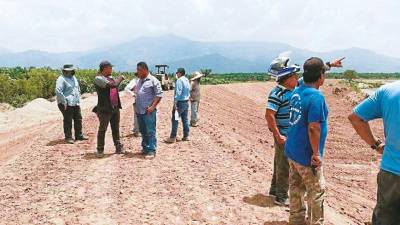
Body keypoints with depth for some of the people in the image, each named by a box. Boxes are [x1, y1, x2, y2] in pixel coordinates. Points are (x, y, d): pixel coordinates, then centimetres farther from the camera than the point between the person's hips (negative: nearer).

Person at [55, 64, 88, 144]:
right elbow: (58, 91, -19)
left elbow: (78, 89, 28)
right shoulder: (61, 79, -10)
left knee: (78, 119, 11)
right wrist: (64, 102, -20)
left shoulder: (74, 78, 17)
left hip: (76, 103, 8)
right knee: (68, 121, -4)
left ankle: (79, 135, 22)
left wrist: (78, 99, 19)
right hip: (67, 104, -8)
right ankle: (68, 137, 4)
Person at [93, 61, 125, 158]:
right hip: (105, 109, -7)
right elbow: (113, 84, -22)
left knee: (116, 129, 13)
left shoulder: (110, 77, 12)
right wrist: (120, 78, -8)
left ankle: (118, 148, 22)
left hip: (115, 108, 7)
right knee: (102, 130, 2)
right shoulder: (98, 78, -12)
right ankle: (100, 150, 13)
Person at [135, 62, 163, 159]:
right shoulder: (139, 81, 15)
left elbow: (159, 94, -10)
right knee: (143, 131, 15)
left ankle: (151, 150, 0)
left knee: (150, 131, -4)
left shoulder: (153, 80, -7)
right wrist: (136, 106, 13)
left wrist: (153, 106, -16)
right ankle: (145, 148, 26)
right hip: (139, 111, 8)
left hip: (148, 111, -7)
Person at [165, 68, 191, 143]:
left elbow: (178, 92, -20)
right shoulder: (187, 80, 11)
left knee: (175, 120, -4)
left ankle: (172, 137, -2)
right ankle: (186, 136, 17)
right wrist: (187, 98, 17)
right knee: (185, 119, 12)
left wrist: (175, 103, -18)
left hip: (180, 102, -9)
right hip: (186, 102, 9)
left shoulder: (179, 80, -14)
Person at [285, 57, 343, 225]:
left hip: (291, 150, 8)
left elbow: (313, 74, 26)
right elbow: (313, 128, -24)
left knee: (296, 189, 19)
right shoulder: (316, 96, -22)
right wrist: (316, 153, -17)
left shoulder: (297, 90, 4)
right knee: (317, 192, 9)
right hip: (306, 155, -8)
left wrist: (330, 65, 39)